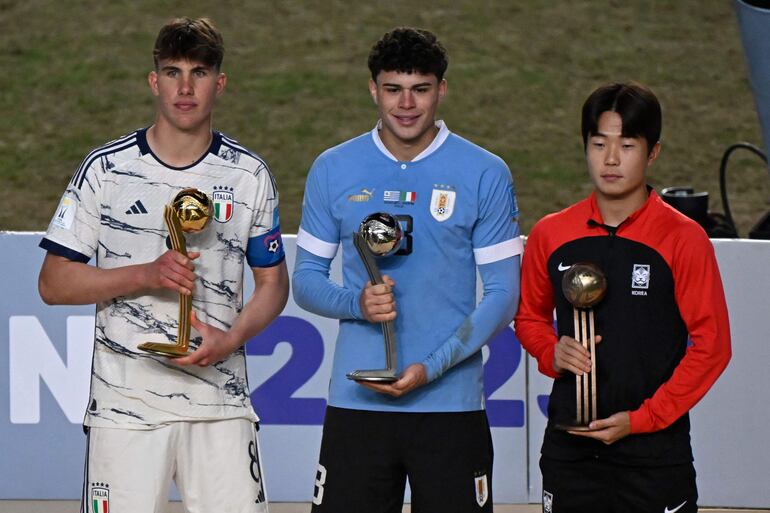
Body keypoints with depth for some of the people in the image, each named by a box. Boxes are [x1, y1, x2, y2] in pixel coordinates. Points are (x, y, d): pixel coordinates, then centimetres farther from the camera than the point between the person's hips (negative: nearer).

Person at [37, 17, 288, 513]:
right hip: (125, 399, -1)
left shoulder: (249, 175, 7)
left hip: (220, 400, 2)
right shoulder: (105, 169, 1)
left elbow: (273, 283, 14)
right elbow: (54, 283, 1)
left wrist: (231, 339, -6)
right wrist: (146, 276, -13)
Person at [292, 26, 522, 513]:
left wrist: (431, 368, -12)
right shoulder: (333, 170, 6)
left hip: (452, 404, -1)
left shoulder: (486, 175, 0)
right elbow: (305, 280, 10)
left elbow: (503, 295, -1)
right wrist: (357, 303, -12)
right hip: (355, 403, 1)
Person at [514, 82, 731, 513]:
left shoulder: (683, 239, -5)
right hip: (569, 451, 3)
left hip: (655, 448, -3)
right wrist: (553, 354, -4)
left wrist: (641, 418, -11)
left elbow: (711, 345, -5)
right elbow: (530, 317, 19)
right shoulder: (552, 235, 6)